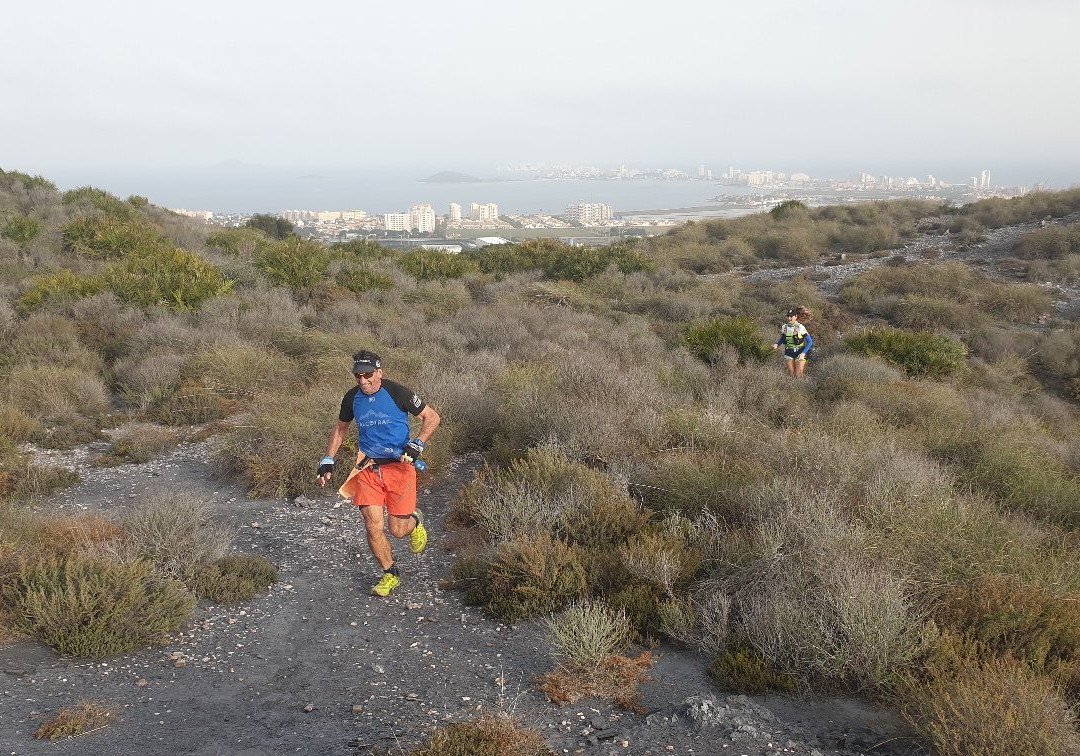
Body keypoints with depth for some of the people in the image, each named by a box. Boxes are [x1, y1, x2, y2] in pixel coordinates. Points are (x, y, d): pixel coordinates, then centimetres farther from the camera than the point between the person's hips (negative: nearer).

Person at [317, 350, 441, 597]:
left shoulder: (396, 393, -11)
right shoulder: (352, 398, 2)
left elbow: (432, 417, -4)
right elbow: (340, 428, 20)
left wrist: (416, 445, -16)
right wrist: (328, 461, 13)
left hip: (398, 466, -3)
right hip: (367, 468, 3)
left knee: (397, 530, -1)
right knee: (373, 527, -5)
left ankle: (415, 521, 36)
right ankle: (390, 575, 16)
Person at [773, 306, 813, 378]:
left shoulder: (800, 327, -13)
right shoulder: (784, 327, -1)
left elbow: (809, 341, -10)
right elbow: (781, 339, 15)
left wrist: (803, 353, -19)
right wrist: (777, 344, -6)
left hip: (799, 353, -4)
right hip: (789, 353, 4)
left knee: (799, 375, -6)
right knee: (791, 374, 3)